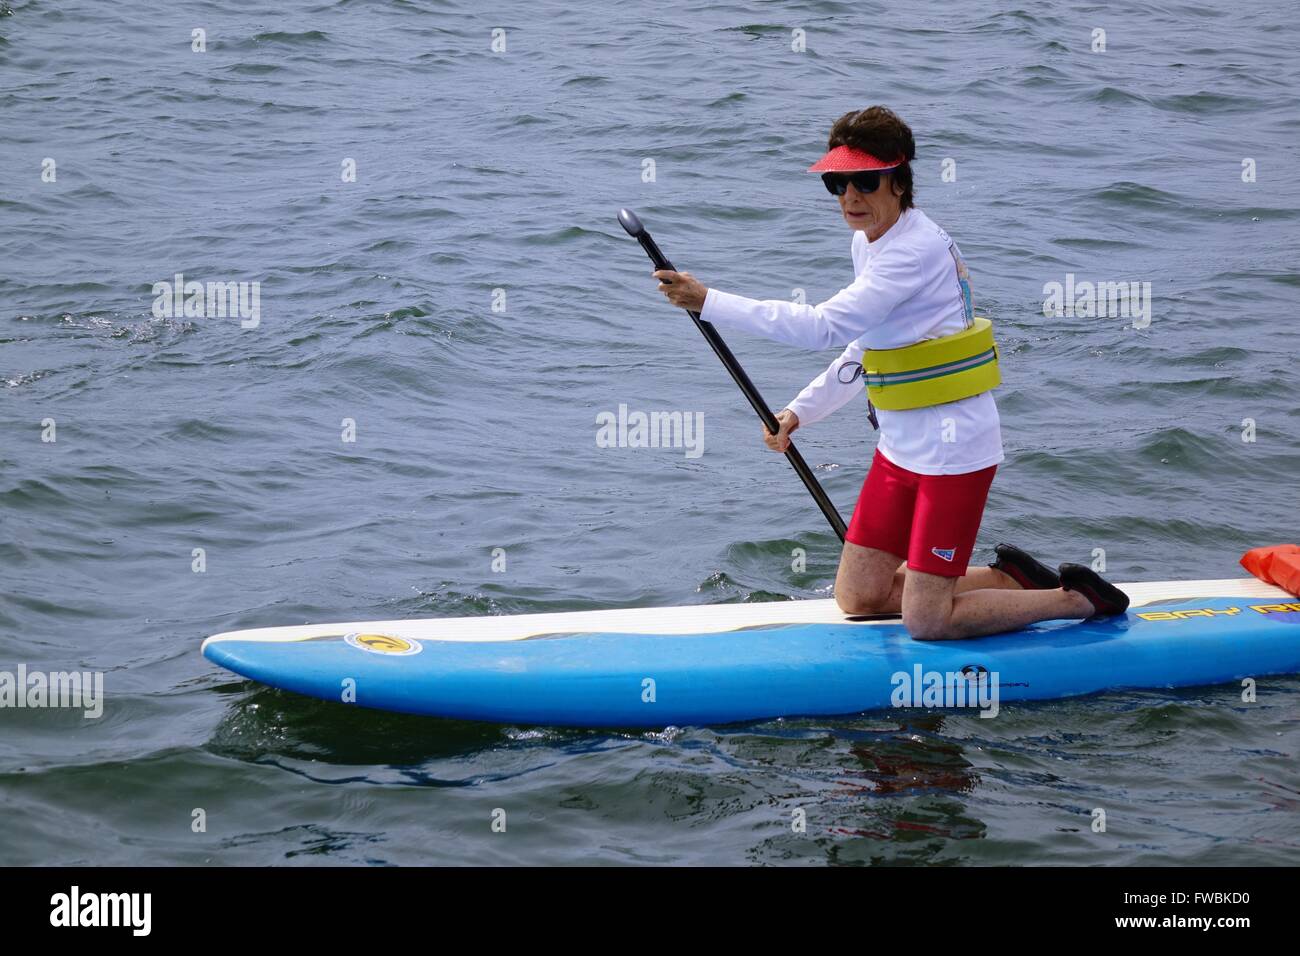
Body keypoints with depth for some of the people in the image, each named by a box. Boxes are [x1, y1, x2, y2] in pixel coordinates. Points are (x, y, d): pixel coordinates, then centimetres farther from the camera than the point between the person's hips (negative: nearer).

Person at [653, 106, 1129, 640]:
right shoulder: (869, 240, 7)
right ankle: (1011, 579, 26)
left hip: (952, 449, -9)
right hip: (901, 446, 9)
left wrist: (709, 302, -32)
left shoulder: (916, 250, -23)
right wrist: (800, 412, 9)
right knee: (858, 598, 12)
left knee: (925, 622, -6)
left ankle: (1080, 599, 12)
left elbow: (825, 326, -31)